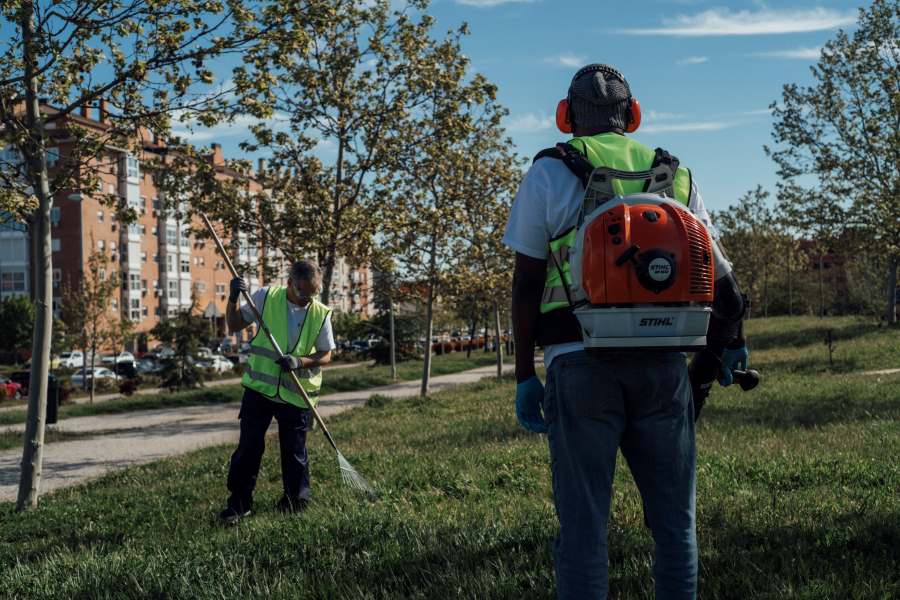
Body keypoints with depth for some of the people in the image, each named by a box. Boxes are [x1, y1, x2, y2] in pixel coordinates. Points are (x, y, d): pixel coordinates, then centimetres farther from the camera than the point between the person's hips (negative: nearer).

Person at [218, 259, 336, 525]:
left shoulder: (321, 314, -2)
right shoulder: (266, 297, -3)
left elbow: (326, 355, 1)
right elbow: (234, 325, 5)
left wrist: (299, 361, -17)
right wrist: (233, 299, -13)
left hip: (297, 394, 0)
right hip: (259, 387, 0)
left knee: (294, 451, 8)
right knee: (249, 446, -1)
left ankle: (296, 499, 26)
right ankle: (239, 503, 9)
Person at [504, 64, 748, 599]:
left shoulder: (548, 173, 5)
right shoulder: (676, 173, 14)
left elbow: (527, 284, 0)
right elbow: (718, 273, 12)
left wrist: (525, 374, 4)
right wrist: (729, 342, 24)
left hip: (580, 361, -3)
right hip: (663, 363, 3)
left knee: (584, 521, 3)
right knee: (675, 518, 13)